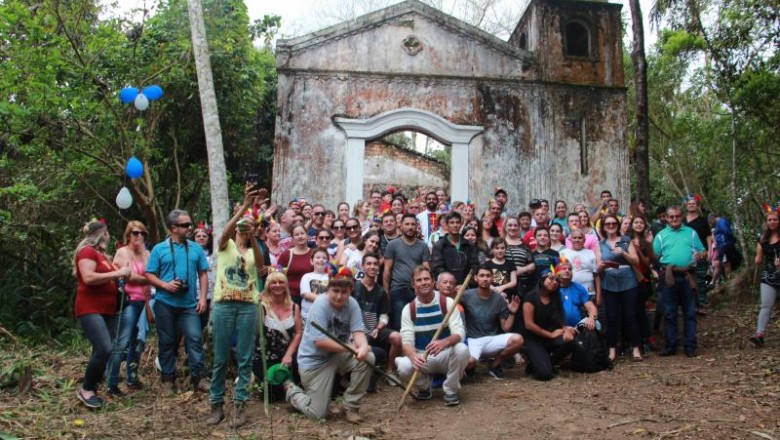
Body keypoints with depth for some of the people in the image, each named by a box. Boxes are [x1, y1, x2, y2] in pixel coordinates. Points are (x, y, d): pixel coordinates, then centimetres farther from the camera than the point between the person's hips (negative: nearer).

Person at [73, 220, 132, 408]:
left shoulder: (100, 254, 20)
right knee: (104, 349, -21)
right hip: (90, 309, -10)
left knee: (103, 351, 6)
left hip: (107, 310, 10)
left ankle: (92, 389, 15)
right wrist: (117, 273, -18)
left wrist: (121, 273, 14)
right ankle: (86, 389, -5)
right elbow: (88, 278, -22)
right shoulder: (87, 251, -8)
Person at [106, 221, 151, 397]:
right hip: (129, 302, -6)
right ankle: (112, 385, -7)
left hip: (144, 302, 6)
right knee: (122, 343, -10)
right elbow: (128, 276, -11)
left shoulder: (146, 254, 15)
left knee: (137, 342, 11)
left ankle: (132, 378, 20)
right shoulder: (122, 252, -2)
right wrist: (146, 280, 0)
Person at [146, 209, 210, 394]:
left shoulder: (196, 248, 6)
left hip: (189, 304, 1)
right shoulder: (159, 249, 1)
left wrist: (203, 297, -1)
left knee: (195, 339, -7)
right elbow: (149, 274, 1)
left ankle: (199, 377, -2)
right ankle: (168, 379, 19)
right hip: (165, 304, -1)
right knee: (167, 342, 8)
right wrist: (164, 285, -16)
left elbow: (203, 274, 8)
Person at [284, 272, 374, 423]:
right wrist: (353, 348, -29)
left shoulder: (352, 303, -8)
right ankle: (291, 390, 27)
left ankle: (351, 406, -4)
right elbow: (320, 341, -28)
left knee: (368, 358, -23)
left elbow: (358, 331, -15)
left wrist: (363, 346, -39)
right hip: (314, 360, -5)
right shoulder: (320, 305, -24)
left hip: (339, 355, 5)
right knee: (317, 414, -4)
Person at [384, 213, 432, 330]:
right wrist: (386, 292, -2)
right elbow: (387, 270, 2)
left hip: (418, 290, 2)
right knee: (397, 324, 0)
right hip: (398, 290, -2)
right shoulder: (393, 245, 3)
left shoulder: (423, 246, 8)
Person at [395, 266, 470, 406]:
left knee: (462, 349, -33)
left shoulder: (447, 302, -7)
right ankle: (424, 387, 4)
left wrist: (444, 342, -41)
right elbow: (407, 341, -11)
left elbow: (460, 332, -17)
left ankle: (451, 391, -8)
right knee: (404, 367, -32)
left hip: (445, 355, 0)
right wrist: (413, 356, -36)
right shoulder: (408, 309, -4)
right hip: (421, 357, 1)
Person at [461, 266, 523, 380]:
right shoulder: (467, 295, -6)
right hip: (472, 340, -4)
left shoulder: (498, 299, 3)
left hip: (492, 340, 4)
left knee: (518, 340, -24)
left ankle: (495, 365, 3)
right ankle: (469, 367, 7)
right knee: (469, 362, -37)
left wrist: (512, 313, -10)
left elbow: (505, 328, 5)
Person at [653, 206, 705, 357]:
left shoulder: (691, 233, 13)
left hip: (687, 276, 1)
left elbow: (703, 252, 10)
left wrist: (700, 255, -9)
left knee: (689, 312, 4)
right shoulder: (661, 235, 10)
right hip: (669, 276, -1)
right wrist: (649, 246, -14)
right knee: (669, 313, 4)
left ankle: (690, 346, 10)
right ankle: (670, 346, 10)